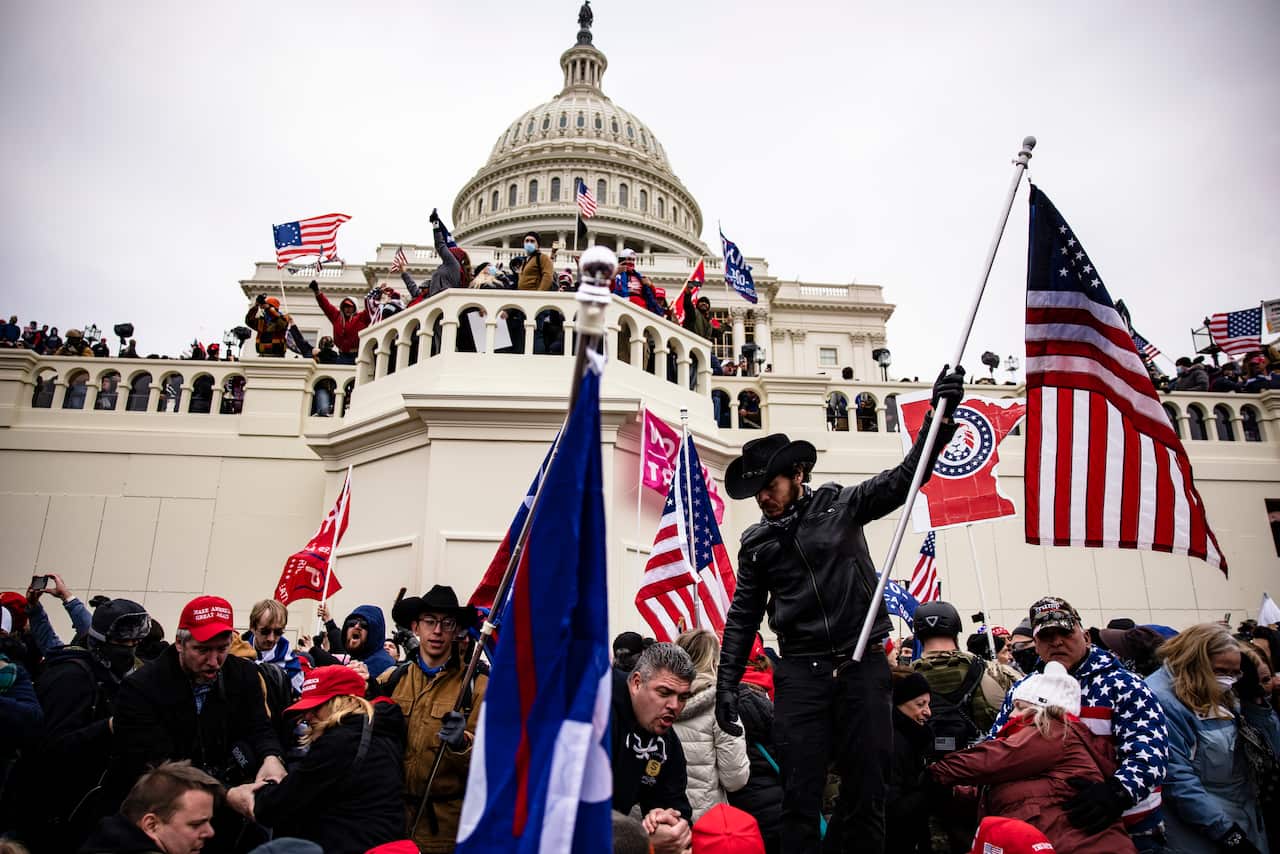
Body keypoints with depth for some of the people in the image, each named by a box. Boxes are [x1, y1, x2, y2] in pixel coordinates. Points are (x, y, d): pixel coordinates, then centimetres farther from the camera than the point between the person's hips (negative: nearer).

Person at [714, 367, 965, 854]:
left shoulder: (842, 505, 3)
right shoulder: (756, 543, 9)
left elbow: (906, 477, -2)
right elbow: (743, 616, 10)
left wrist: (940, 416, -14)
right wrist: (727, 682, 4)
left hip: (863, 663, -1)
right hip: (801, 671, 1)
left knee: (867, 790, 6)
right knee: (800, 795, 0)